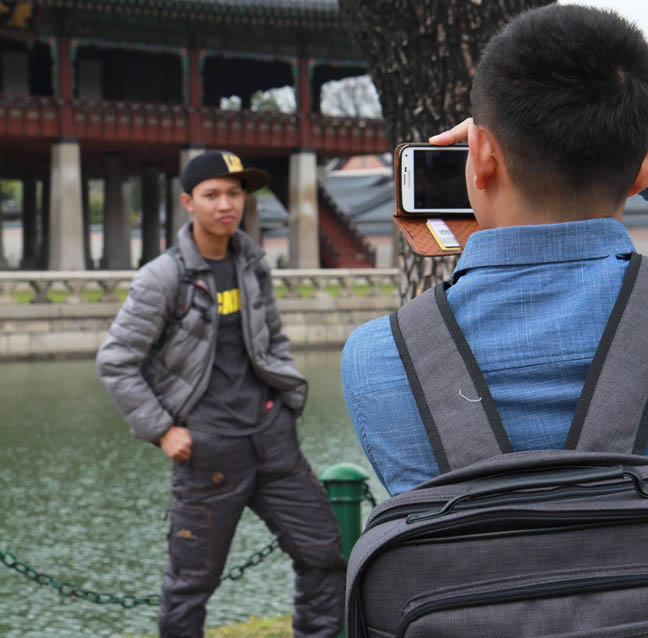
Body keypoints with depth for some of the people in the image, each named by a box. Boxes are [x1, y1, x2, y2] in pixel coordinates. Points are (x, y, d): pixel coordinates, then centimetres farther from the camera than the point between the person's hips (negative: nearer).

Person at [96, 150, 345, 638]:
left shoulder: (252, 261, 7)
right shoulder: (163, 277, -10)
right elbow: (115, 363, -7)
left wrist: (289, 395, 10)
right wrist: (161, 429, -9)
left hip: (272, 433, 5)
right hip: (208, 446, -5)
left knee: (323, 551, 6)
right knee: (194, 577, 4)